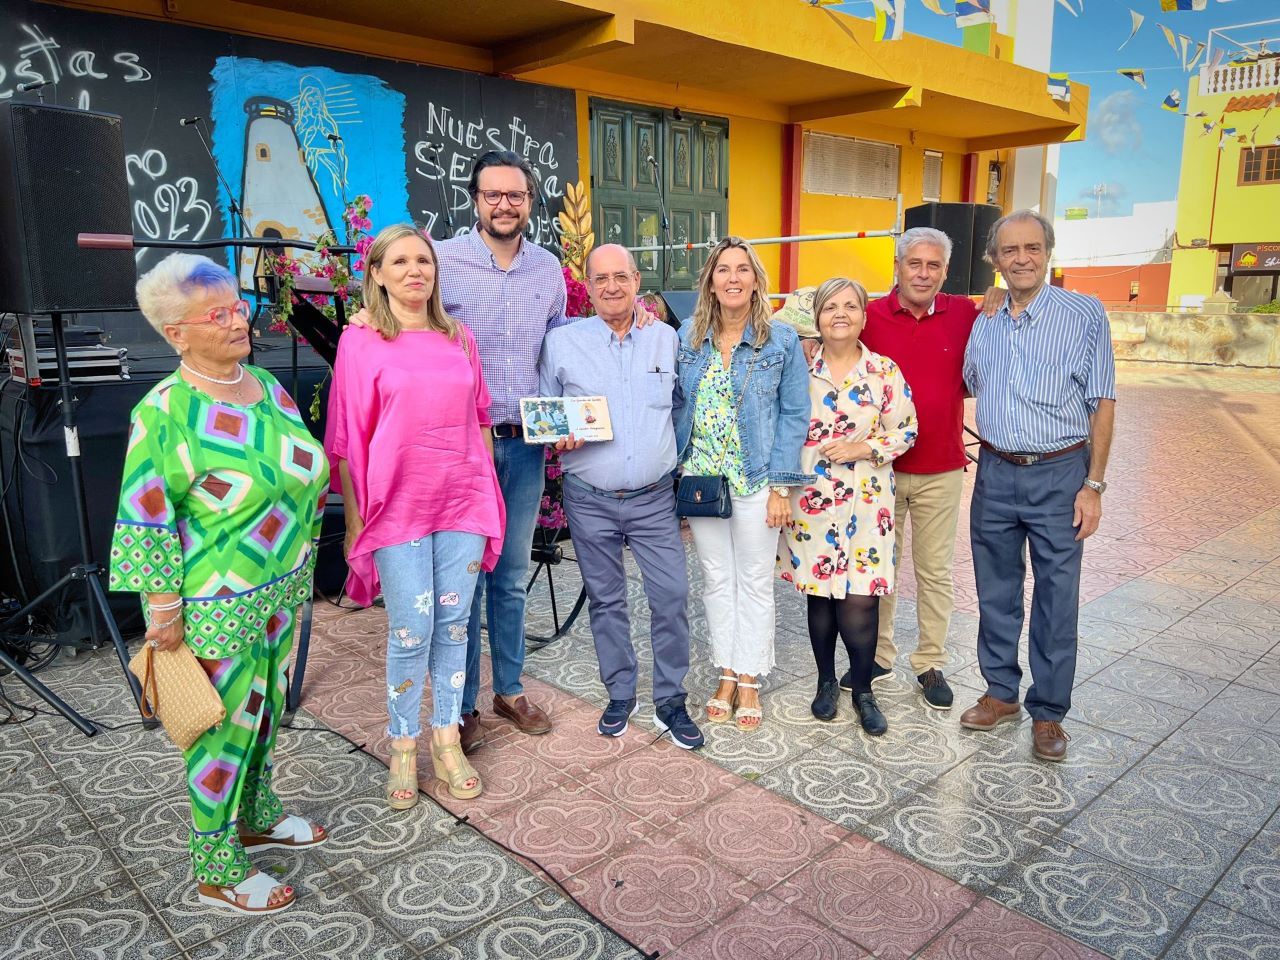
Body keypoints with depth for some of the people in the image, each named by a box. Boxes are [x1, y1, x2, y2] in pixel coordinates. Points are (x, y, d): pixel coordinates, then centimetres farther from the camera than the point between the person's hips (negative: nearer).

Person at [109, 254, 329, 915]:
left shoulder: (267, 386, 3)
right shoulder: (165, 412, -18)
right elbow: (145, 522, -16)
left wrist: (300, 564, 16)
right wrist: (163, 612, -15)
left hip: (280, 589, 7)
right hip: (216, 605, -7)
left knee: (264, 707, 21)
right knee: (224, 726, 6)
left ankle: (256, 818, 43)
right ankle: (216, 870, 25)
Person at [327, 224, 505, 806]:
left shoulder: (459, 338, 10)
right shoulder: (360, 342, -2)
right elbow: (346, 440, -2)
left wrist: (489, 492, 13)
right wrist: (354, 519, -2)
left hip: (463, 502, 4)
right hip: (397, 507, -3)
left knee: (454, 624, 9)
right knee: (411, 632, -1)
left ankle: (447, 740, 24)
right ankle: (403, 747, 20)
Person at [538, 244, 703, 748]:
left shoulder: (667, 339, 6)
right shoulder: (562, 341, 0)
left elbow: (682, 409, 15)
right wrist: (557, 437, -14)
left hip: (654, 498, 1)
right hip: (590, 500, 0)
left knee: (671, 596, -2)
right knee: (606, 600, 11)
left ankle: (670, 701, 17)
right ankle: (620, 695, 29)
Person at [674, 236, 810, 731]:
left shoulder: (782, 340, -5)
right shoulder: (687, 337, 3)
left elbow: (793, 415, -5)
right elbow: (679, 407, 7)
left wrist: (782, 486, -11)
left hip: (755, 480, -3)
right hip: (701, 477, 3)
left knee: (754, 581, 8)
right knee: (716, 578, 12)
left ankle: (750, 681, 22)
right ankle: (727, 676, 26)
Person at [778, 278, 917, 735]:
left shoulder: (885, 372, 0)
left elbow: (905, 430, 3)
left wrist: (864, 448, -12)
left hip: (865, 503, -1)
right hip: (811, 500, 1)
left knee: (859, 602, -4)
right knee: (819, 596, 10)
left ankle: (862, 689, 18)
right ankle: (827, 681, 29)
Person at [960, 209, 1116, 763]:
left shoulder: (1085, 314, -3)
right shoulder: (983, 323, 8)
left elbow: (1102, 404, -3)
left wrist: (1093, 485, -8)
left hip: (1059, 475, -3)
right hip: (995, 473, 4)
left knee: (1056, 600, 3)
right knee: (996, 592, 12)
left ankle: (1048, 712, 17)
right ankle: (1001, 692, 28)